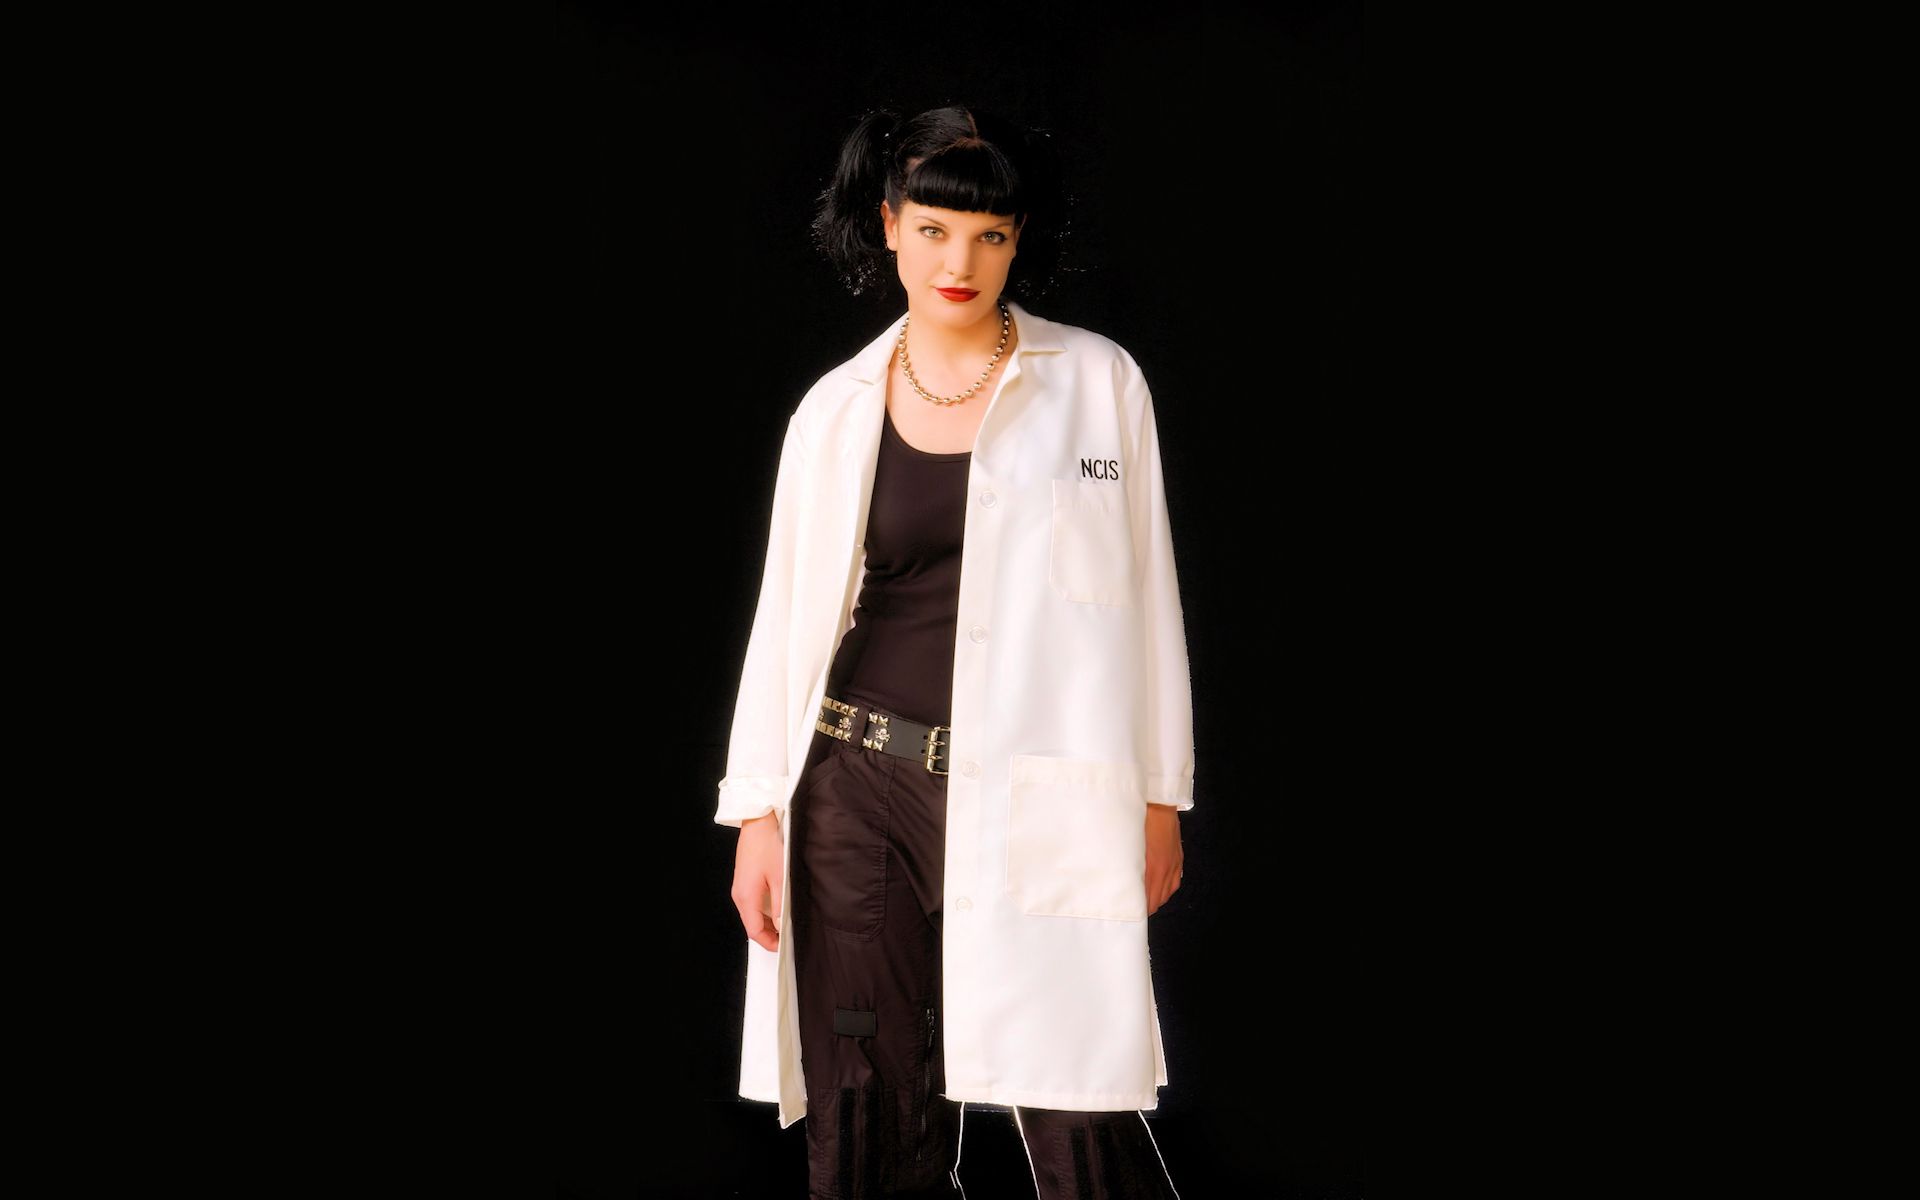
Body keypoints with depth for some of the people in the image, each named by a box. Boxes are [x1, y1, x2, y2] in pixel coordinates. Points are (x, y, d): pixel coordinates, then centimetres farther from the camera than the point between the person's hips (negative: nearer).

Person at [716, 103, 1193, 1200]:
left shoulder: (1099, 381, 3)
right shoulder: (836, 410, 9)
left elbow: (1147, 597, 5)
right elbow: (786, 618, 11)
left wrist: (1160, 795, 4)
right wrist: (758, 814, 6)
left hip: (1036, 805, -2)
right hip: (857, 790, 2)